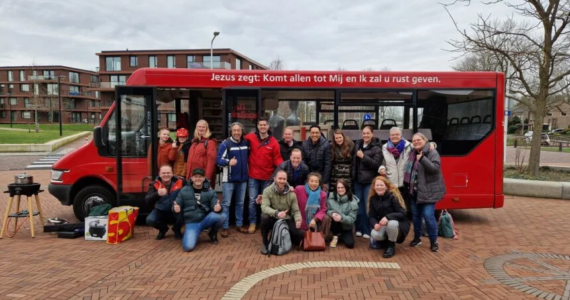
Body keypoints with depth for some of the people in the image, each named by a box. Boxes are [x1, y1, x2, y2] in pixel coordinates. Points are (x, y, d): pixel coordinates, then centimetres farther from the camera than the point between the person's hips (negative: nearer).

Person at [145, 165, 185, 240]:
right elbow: (147, 201, -25)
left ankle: (177, 230, 7)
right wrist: (157, 194, -44)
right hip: (160, 212, 1)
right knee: (149, 220, -27)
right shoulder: (154, 185, -12)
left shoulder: (180, 182, -12)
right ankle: (163, 229, 12)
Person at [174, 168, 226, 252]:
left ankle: (213, 233, 5)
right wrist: (176, 208, -22)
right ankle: (194, 235, 12)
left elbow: (215, 206, -8)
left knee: (222, 216, -29)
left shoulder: (210, 192, 1)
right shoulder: (184, 191, 0)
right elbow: (177, 206, 3)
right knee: (188, 247, -27)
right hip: (191, 223, -1)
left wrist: (218, 208, -34)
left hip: (205, 220, 2)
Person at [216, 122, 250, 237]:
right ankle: (225, 227, 6)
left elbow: (249, 156, 22)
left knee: (240, 203, 13)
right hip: (229, 179, -5)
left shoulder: (246, 143, 5)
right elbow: (218, 160, -14)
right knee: (226, 203, -1)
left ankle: (239, 224, 24)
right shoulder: (225, 144, -10)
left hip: (243, 178, 5)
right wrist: (228, 162, -31)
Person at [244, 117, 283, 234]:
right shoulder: (251, 137, -4)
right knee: (253, 200, 5)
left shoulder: (273, 142, -6)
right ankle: (252, 222, 18)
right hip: (253, 175, 0)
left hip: (267, 177, 0)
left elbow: (277, 158, -4)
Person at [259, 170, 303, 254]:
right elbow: (264, 207, -24)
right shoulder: (267, 191, -12)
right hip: (272, 219, -2)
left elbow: (296, 210, -4)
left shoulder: (291, 194, -5)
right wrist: (276, 213, -43)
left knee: (300, 234, -21)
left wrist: (298, 219, -28)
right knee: (264, 217, -36)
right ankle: (265, 243, -10)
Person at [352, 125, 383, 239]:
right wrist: (353, 174, 14)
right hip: (357, 179, 5)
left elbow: (376, 164, -15)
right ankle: (359, 228, 19)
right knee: (358, 205, 9)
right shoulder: (357, 144, 9)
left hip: (370, 181, -5)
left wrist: (363, 156, -20)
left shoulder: (377, 148, -7)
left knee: (368, 205, -2)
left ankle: (368, 230, 8)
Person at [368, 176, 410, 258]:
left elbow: (402, 214, -20)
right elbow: (372, 216, -2)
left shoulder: (393, 196, -15)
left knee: (391, 223, -39)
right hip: (382, 225, 4)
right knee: (374, 235, -28)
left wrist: (388, 217, -35)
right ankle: (385, 240, 9)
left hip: (397, 224, -3)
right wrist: (375, 224, -25)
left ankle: (391, 246, -12)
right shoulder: (373, 198, -1)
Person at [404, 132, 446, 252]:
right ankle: (417, 238, 29)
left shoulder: (432, 153, -9)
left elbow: (435, 168, -23)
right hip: (414, 190, 7)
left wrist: (422, 159, -34)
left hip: (428, 191, -6)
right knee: (415, 215, 13)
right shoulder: (412, 153, 10)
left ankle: (433, 241, 8)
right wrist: (408, 186, 11)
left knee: (428, 215, -10)